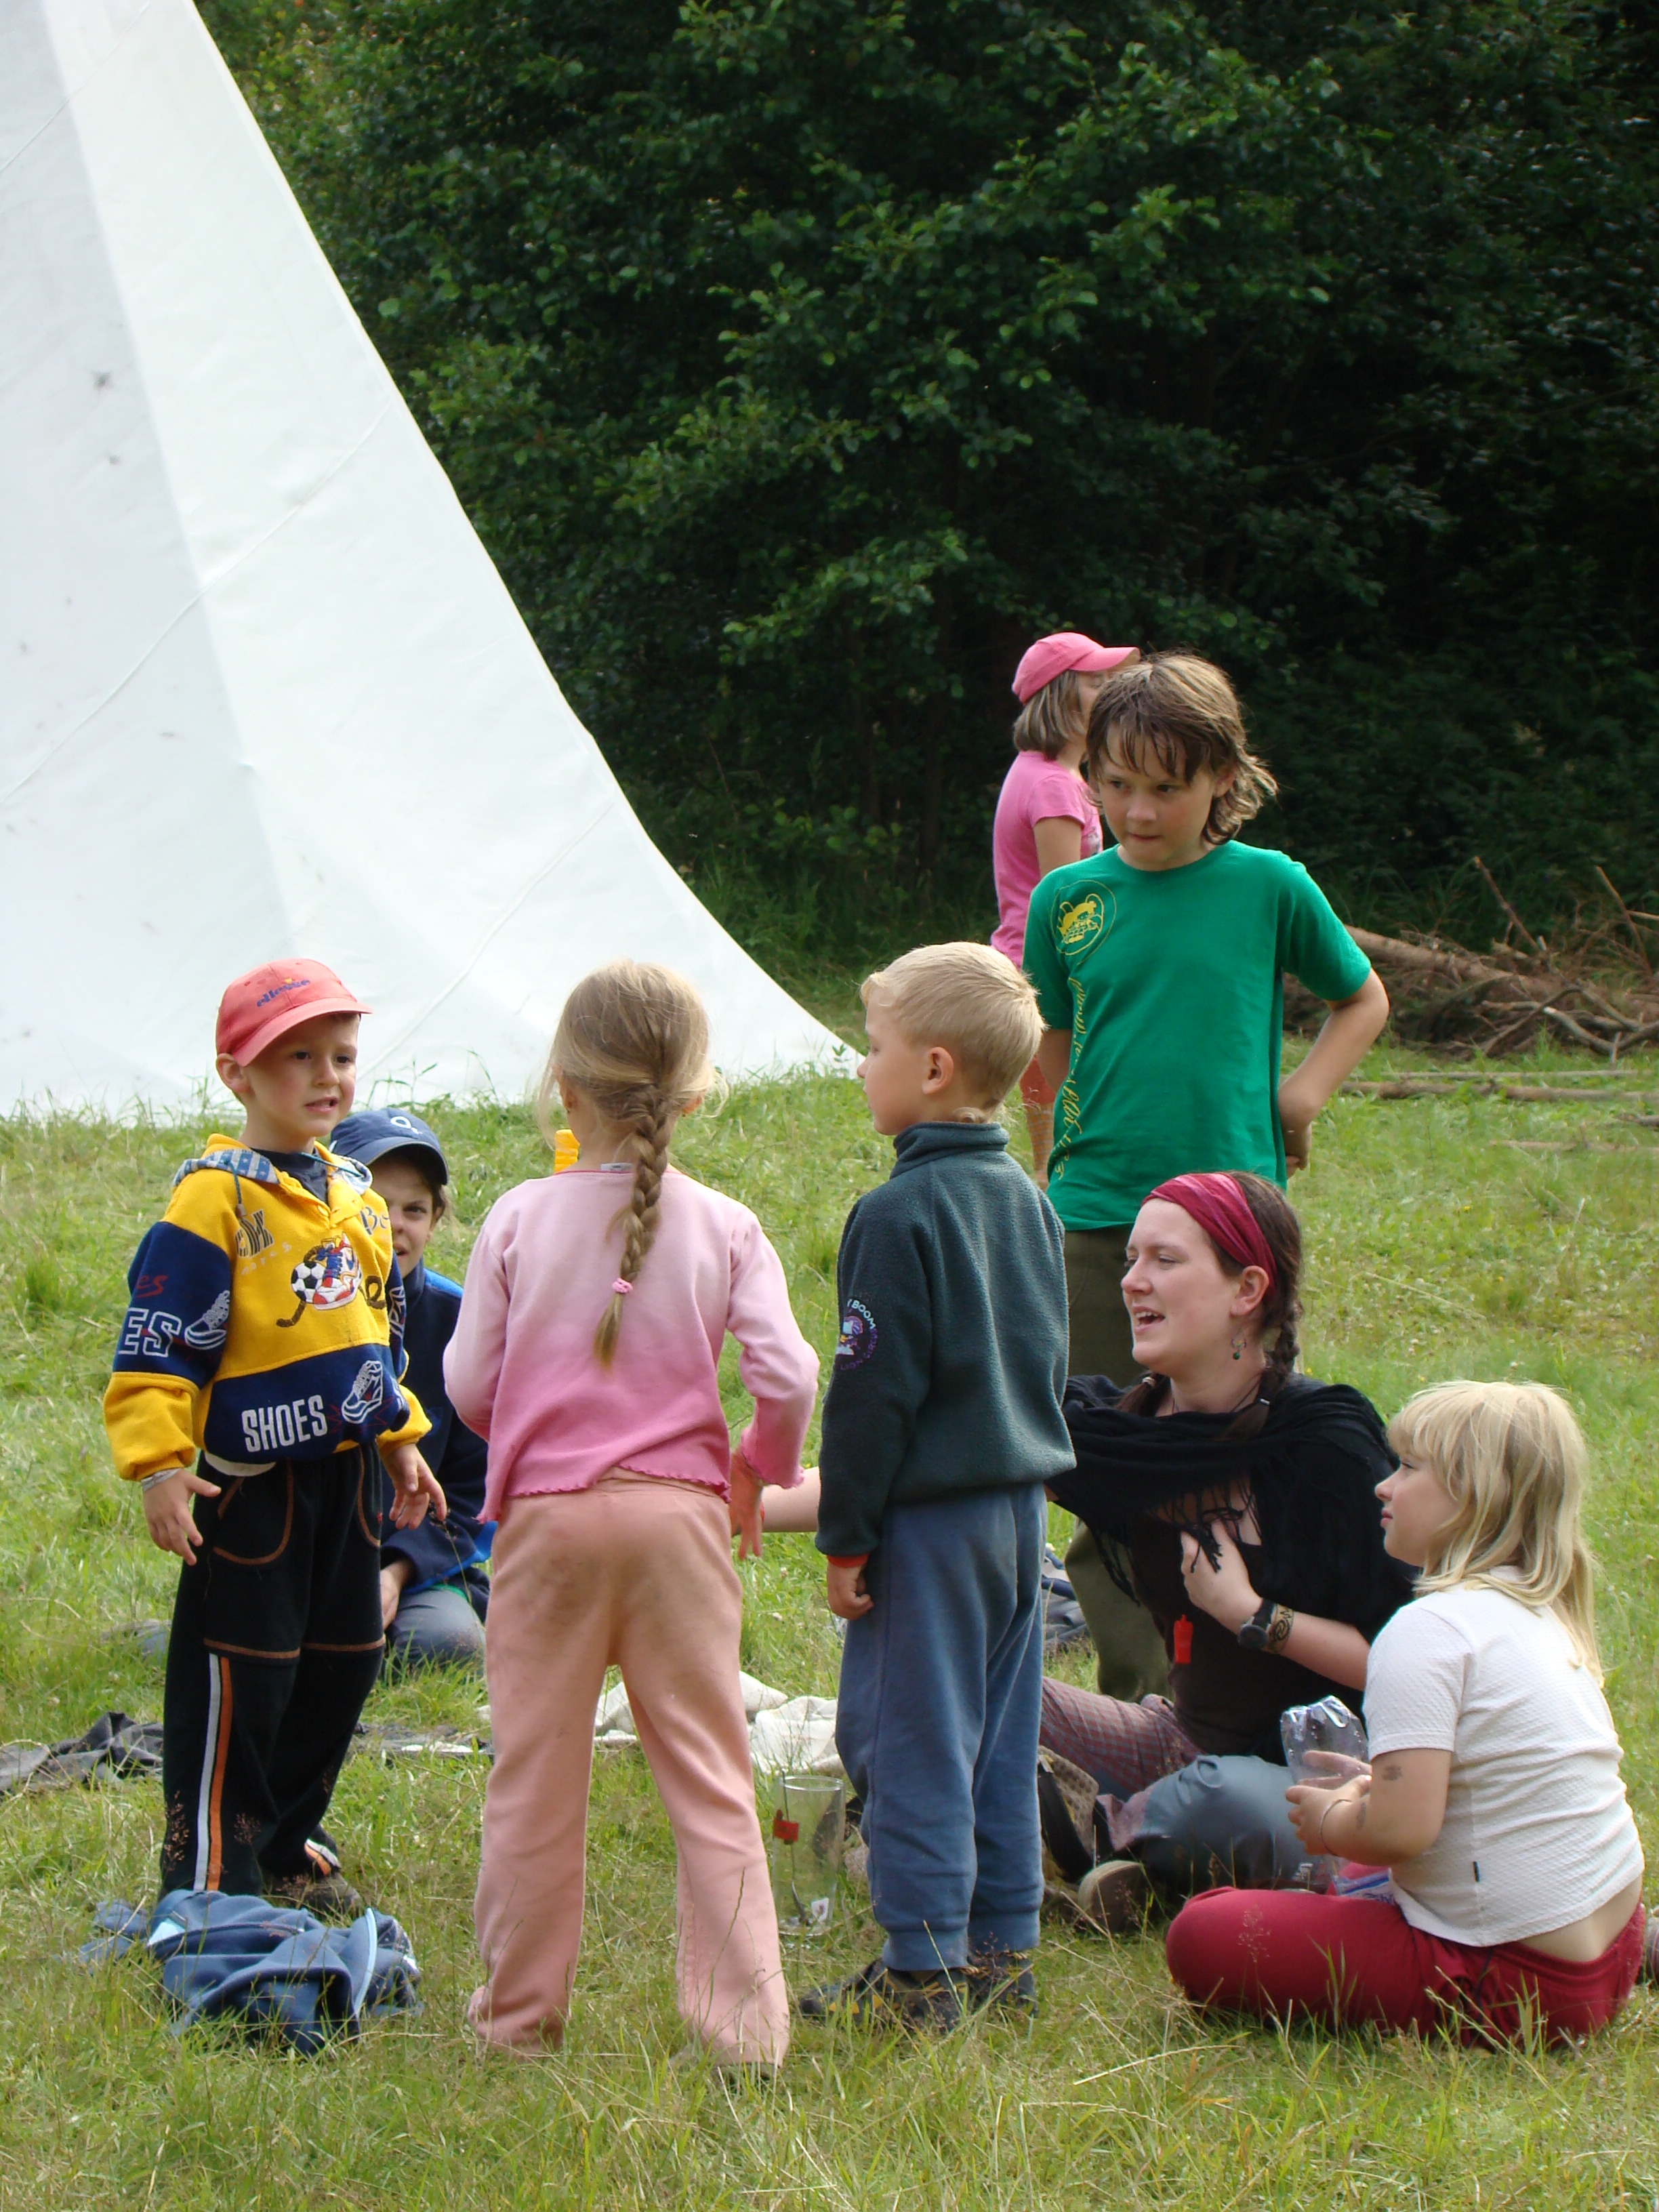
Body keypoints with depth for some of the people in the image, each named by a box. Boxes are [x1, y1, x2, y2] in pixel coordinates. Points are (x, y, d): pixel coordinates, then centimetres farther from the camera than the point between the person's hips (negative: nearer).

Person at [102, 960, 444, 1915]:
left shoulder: (356, 1192, 11)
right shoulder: (215, 1199, -14)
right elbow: (159, 1343, -16)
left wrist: (400, 1439, 25)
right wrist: (159, 1465, -23)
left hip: (348, 1473, 8)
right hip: (253, 1480, -8)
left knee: (341, 1664, 14)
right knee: (240, 1678, -4)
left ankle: (290, 1845, 30)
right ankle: (209, 1880, 5)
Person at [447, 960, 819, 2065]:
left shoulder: (519, 1221, -2)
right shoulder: (724, 1228, -2)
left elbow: (469, 1385, -1)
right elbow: (786, 1375, -9)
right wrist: (758, 1469, 10)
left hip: (547, 1512, 0)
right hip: (679, 1510, 0)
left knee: (535, 1774, 9)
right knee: (708, 1771, 5)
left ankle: (520, 2011, 17)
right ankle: (743, 2018, 2)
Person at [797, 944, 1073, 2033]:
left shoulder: (901, 1216, -16)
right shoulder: (1028, 1203, 9)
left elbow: (873, 1390, -16)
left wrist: (847, 1534, -11)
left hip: (930, 1517, -8)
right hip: (1021, 1506, 8)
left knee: (911, 1738, -3)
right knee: (1001, 1738, 14)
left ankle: (921, 1973, -1)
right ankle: (1001, 1951, 20)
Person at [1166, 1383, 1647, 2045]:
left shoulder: (1429, 1629, -18)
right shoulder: (1546, 1618, 11)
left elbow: (1402, 1829, -24)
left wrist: (1330, 1823, -4)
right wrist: (1378, 1786, 19)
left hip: (1514, 1983, -10)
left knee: (1203, 1939, -13)